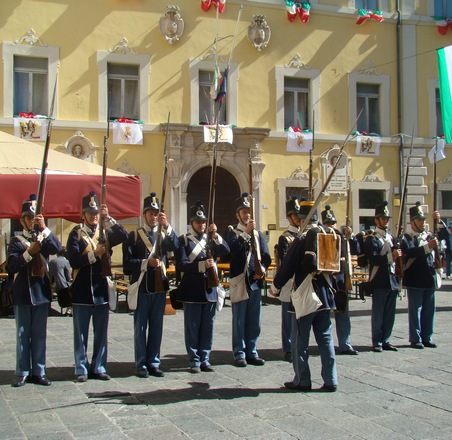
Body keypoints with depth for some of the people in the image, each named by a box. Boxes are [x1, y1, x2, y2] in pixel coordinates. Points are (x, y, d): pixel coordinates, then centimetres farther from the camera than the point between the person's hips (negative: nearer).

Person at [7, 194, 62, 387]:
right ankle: (22, 373, 10)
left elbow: (57, 249, -12)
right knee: (23, 334, 3)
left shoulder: (45, 239, 10)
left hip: (41, 292, 2)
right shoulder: (16, 241, 5)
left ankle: (39, 372, 12)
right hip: (22, 293, -2)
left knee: (40, 335, 6)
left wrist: (44, 228, -19)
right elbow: (11, 266, -7)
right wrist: (29, 252, -17)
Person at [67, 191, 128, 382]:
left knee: (101, 333, 8)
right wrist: (94, 254, -20)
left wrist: (108, 218, -16)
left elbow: (124, 236, -10)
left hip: (101, 289, 4)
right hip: (82, 291, -3)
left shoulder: (105, 233, 11)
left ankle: (98, 367, 17)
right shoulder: (76, 234, 0)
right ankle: (82, 369, 11)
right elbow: (73, 261, -13)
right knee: (81, 334, 4)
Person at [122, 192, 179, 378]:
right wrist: (146, 263, -18)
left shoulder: (164, 234, 11)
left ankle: (154, 363, 17)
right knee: (140, 327, 3)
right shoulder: (134, 235, 1)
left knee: (156, 327, 8)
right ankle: (141, 365, 10)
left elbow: (174, 246, -12)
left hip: (160, 287, 3)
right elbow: (127, 262, -7)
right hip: (142, 287, -3)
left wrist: (167, 226, -24)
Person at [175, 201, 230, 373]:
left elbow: (226, 251, -5)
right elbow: (181, 265, -12)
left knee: (207, 327, 8)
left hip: (210, 290, 4)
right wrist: (202, 265, -23)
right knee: (192, 327, 2)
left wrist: (216, 235, -17)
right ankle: (194, 360, 10)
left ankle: (205, 359, 17)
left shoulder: (212, 239, 12)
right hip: (192, 291, -4)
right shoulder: (184, 240, -2)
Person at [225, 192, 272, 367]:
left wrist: (263, 268, -9)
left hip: (256, 282, 4)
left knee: (254, 320, 9)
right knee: (239, 320, 0)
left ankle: (252, 352, 17)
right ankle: (239, 354, 7)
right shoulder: (233, 232, 3)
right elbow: (233, 249, -17)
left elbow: (266, 256, 10)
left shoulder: (258, 234, 15)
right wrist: (246, 232, -22)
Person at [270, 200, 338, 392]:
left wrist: (275, 285, 4)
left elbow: (288, 265, -10)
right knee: (325, 338, 11)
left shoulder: (302, 239, -13)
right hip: (325, 295, 6)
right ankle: (330, 381, 12)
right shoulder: (330, 235, 3)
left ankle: (302, 381, 11)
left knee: (300, 340, 5)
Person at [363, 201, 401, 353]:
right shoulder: (371, 239, -5)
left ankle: (385, 340, 18)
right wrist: (390, 256, -27)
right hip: (379, 282, -7)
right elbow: (373, 259, -19)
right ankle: (377, 342, 6)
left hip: (392, 281, 7)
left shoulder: (392, 238, 18)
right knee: (378, 314, -1)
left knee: (390, 314, 9)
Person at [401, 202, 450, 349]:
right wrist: (427, 247, -30)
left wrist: (439, 221, -5)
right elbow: (410, 252, -22)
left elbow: (445, 235, 9)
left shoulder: (429, 236, 16)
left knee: (429, 310, 9)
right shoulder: (406, 238, -4)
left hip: (429, 280, 6)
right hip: (415, 280, -6)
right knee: (415, 311, 0)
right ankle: (415, 339, 6)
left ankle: (427, 338, 17)